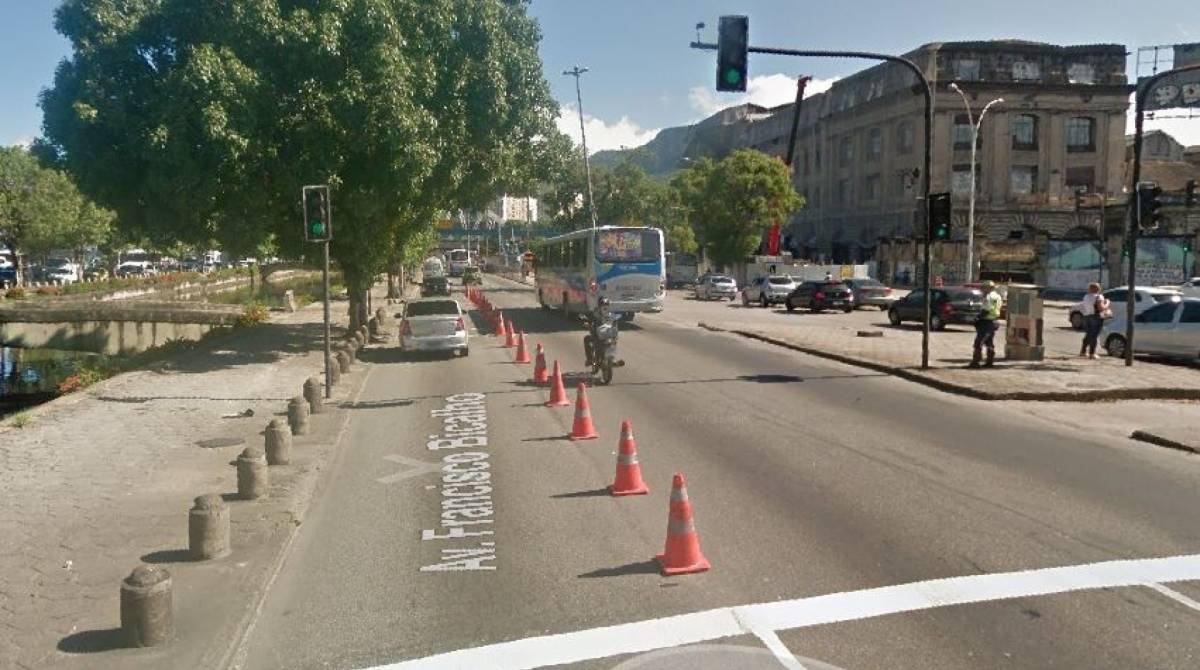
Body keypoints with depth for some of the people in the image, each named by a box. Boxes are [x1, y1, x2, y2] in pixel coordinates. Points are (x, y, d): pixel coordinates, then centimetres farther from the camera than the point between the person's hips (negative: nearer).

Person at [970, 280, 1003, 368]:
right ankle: (990, 361, 16)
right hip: (993, 322, 10)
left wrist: (978, 319, -12)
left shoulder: (989, 297, -15)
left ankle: (975, 361, -11)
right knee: (990, 343, 14)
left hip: (986, 322, -10)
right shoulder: (997, 296, 16)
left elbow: (986, 310, -21)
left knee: (979, 342, -9)